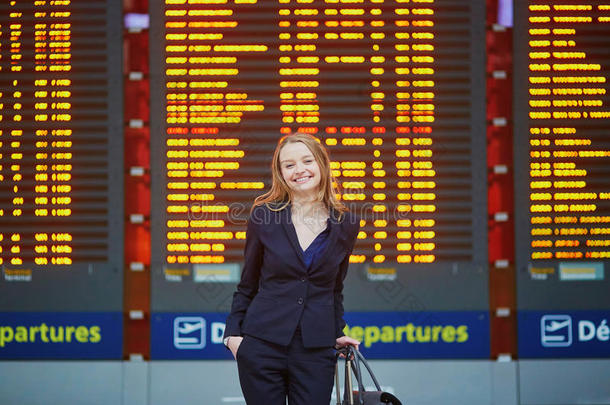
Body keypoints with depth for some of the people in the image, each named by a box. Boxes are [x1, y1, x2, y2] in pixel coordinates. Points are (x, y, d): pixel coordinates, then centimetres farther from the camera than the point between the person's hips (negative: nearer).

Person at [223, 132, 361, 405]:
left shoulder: (346, 225, 5)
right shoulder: (263, 215, 1)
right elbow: (247, 285, 8)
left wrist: (337, 333, 10)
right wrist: (233, 332, 0)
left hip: (316, 351, 1)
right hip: (262, 345, -1)